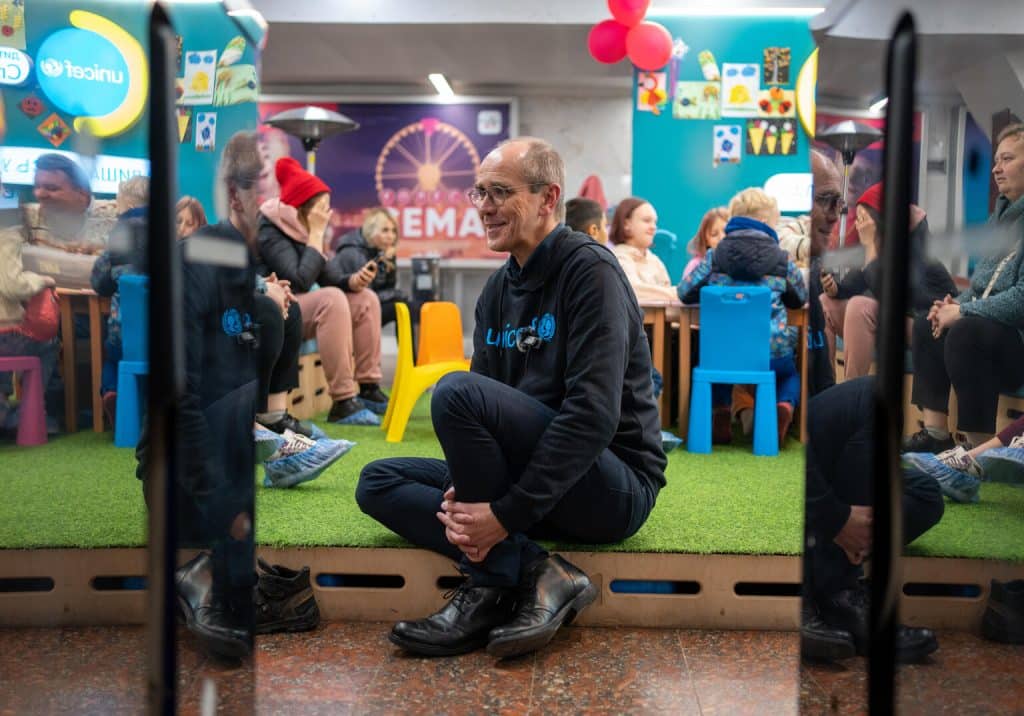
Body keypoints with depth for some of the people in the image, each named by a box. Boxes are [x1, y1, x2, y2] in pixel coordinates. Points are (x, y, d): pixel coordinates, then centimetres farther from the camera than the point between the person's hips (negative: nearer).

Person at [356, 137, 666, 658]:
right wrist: (461, 496, -11)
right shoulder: (498, 290, 12)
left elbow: (594, 415, -23)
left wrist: (507, 512, -24)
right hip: (536, 477, 8)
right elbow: (485, 419, 8)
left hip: (615, 488, -8)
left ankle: (496, 585, -12)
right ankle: (536, 572, -14)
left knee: (457, 392, -26)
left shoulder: (590, 270, -13)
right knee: (378, 482, 2)